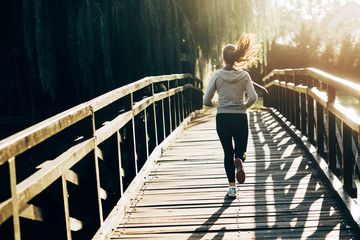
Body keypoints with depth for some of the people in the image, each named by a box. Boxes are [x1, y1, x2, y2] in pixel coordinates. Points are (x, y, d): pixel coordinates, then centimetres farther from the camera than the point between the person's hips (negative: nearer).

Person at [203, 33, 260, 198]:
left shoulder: (217, 76, -2)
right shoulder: (244, 75, -1)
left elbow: (207, 101, -4)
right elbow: (253, 97, -12)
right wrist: (244, 106, 8)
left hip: (222, 118, 0)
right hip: (240, 118, 0)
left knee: (228, 152, 12)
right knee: (241, 148, 16)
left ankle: (232, 186, 4)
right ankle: (239, 161, -21)